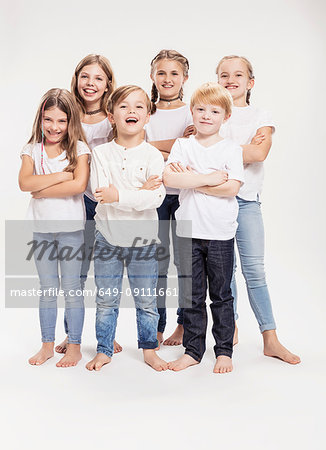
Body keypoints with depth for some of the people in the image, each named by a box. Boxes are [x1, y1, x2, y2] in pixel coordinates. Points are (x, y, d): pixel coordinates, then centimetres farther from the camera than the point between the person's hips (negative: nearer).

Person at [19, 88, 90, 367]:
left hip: (71, 227, -3)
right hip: (42, 227, 3)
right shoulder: (32, 150, 5)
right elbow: (25, 183, -12)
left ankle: (74, 346, 16)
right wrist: (62, 175, -16)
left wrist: (43, 191, -13)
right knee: (48, 288, 12)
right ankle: (48, 344, 25)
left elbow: (79, 185, -18)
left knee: (71, 286, 4)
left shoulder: (79, 148, -3)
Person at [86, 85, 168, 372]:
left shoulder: (153, 155, -4)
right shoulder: (101, 154, 0)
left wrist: (120, 195, -25)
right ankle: (104, 350, 27)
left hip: (143, 239, -1)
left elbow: (156, 197, -16)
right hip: (107, 236, 1)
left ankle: (149, 350, 27)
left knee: (146, 299, 10)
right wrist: (141, 192, -20)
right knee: (106, 299, 10)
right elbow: (100, 192, -13)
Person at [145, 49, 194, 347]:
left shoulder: (192, 112, 5)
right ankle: (156, 327, 16)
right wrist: (179, 142, -14)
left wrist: (158, 148, -16)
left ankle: (184, 324, 20)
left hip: (185, 191, -1)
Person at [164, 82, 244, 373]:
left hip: (221, 232, -2)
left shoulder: (231, 149, 1)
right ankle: (193, 350, 22)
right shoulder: (182, 146, 6)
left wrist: (191, 180, -12)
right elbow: (169, 178, -10)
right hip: (189, 231, 2)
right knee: (192, 296, 10)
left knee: (221, 295, 8)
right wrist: (208, 178, -16)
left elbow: (231, 188, -13)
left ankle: (224, 350, 21)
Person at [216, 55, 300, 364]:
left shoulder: (261, 117, 8)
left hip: (246, 199, -1)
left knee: (254, 268, -1)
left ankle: (270, 338, 7)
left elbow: (259, 154, -11)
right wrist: (245, 147, -11)